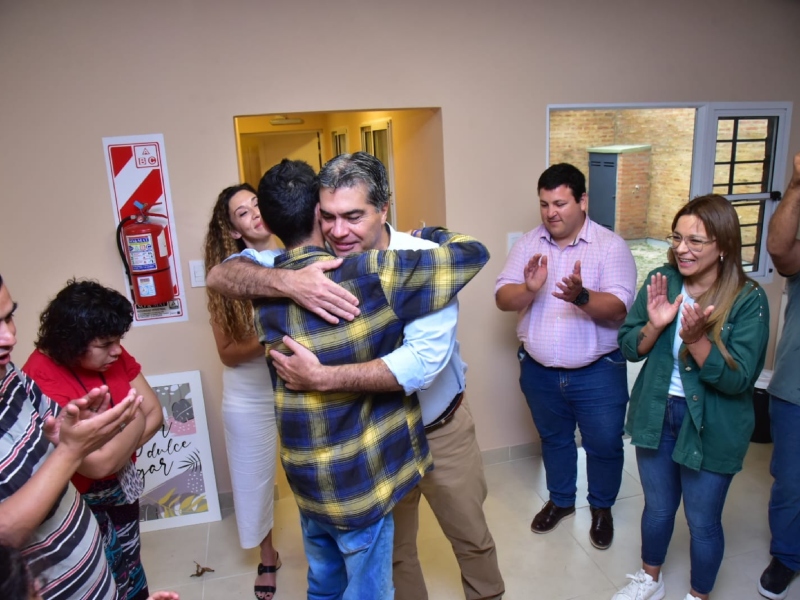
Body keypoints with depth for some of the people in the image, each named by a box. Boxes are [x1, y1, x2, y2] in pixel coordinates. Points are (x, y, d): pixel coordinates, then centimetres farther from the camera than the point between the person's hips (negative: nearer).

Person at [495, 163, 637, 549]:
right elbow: (502, 298, -7)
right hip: (539, 371, 3)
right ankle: (560, 500, 46)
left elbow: (618, 309, -20)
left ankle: (602, 508, 41)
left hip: (597, 373, -2)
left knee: (603, 445, 14)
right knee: (553, 439, 22)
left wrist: (582, 297, -39)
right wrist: (528, 289, -28)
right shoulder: (528, 243, -2)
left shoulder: (611, 246, -11)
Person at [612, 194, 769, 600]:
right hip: (655, 415, 3)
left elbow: (738, 379, -19)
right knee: (657, 507, 22)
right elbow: (629, 347, -4)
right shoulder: (661, 281, -7)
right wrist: (654, 324, -23)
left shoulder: (748, 300, -16)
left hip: (711, 427, -3)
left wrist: (696, 338, -33)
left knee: (703, 522, 15)